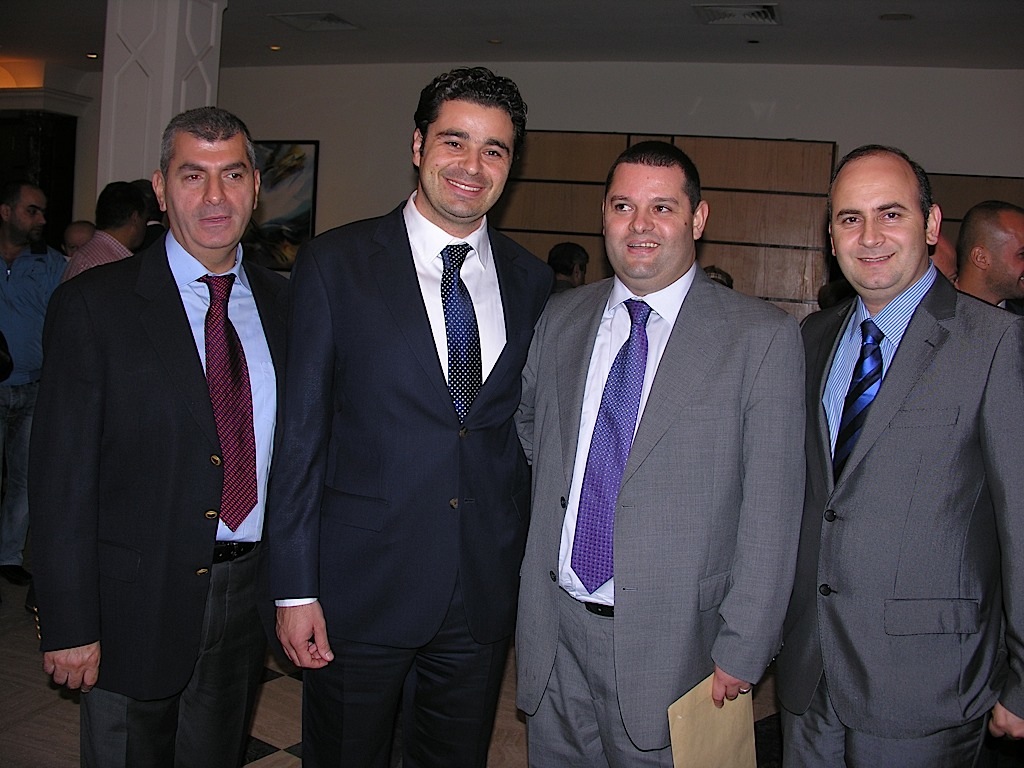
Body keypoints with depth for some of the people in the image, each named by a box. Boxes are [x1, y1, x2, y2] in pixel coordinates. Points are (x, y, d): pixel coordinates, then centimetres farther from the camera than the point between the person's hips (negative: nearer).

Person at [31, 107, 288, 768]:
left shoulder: (282, 304, 4)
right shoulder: (94, 304, -9)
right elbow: (61, 477, -10)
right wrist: (69, 626, -12)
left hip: (250, 592, 4)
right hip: (138, 603, -3)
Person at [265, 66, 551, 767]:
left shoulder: (530, 279, 4)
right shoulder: (334, 264, -6)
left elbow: (528, 427, 8)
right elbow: (301, 433, -7)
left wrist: (529, 564, 5)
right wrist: (295, 589, -8)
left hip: (487, 593, 3)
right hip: (360, 589, -2)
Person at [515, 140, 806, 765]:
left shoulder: (763, 337, -8)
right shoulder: (561, 319, 6)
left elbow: (770, 511, -10)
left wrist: (742, 651, -10)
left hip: (669, 640, -4)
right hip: (553, 628, 4)